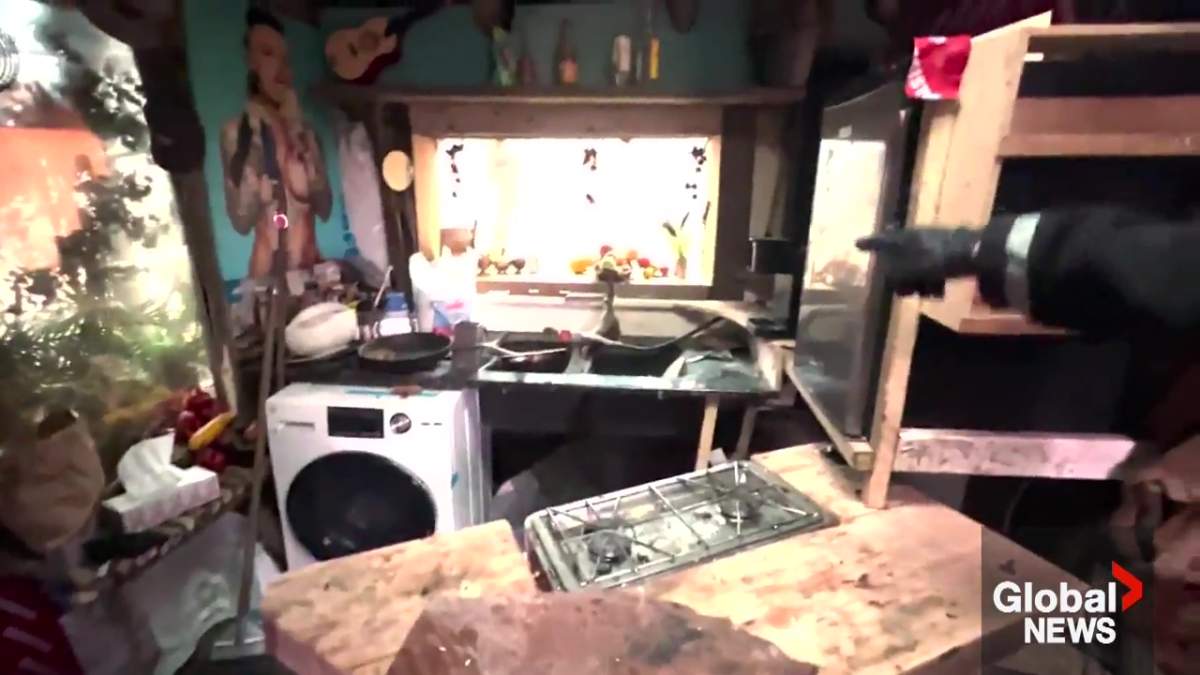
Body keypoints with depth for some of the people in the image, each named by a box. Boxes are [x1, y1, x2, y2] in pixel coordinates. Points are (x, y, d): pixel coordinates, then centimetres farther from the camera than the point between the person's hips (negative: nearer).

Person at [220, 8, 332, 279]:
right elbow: (241, 220, -10)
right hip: (268, 269, -3)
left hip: (312, 264, 4)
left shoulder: (303, 130, 8)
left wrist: (299, 139, -7)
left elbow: (325, 208, -1)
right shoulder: (236, 131, -2)